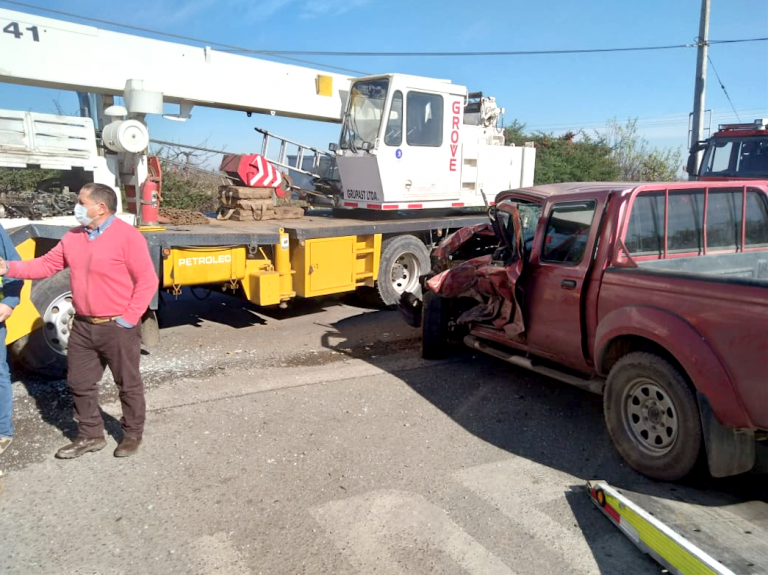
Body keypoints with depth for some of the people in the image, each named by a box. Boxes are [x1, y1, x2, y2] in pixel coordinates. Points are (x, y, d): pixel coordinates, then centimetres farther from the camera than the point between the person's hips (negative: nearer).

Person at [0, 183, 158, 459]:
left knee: (128, 384, 8)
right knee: (80, 383, 15)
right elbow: (47, 264, 10)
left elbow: (147, 280, -15)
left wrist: (129, 318, -15)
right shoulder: (73, 237, 8)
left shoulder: (127, 236, -15)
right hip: (83, 326, 7)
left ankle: (133, 434, 26)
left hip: (117, 328, -7)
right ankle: (90, 435, 31)